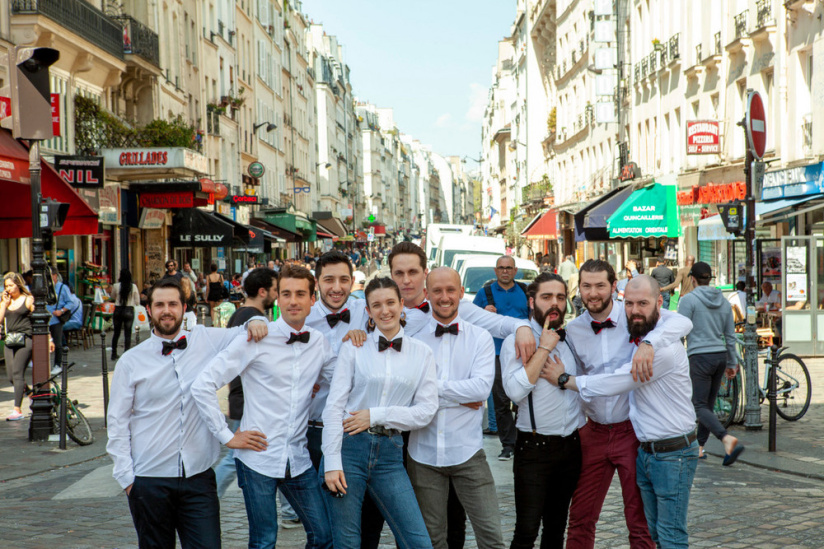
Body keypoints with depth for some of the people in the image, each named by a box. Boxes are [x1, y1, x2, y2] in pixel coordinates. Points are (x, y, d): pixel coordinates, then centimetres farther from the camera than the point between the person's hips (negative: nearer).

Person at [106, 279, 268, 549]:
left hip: (198, 476, 1)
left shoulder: (207, 341, 5)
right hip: (149, 479, 0)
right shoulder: (131, 361, 3)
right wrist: (126, 476, 0)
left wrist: (256, 322, -5)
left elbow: (245, 335, 19)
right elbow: (117, 422, 5)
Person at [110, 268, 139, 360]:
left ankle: (114, 354, 22)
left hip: (118, 310, 1)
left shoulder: (116, 286, -6)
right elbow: (137, 302, -2)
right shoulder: (133, 287, -6)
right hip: (129, 311, -1)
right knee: (128, 333, 3)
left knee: (116, 332, 14)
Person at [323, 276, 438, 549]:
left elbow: (426, 410, 1)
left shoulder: (422, 354, 7)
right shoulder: (353, 348, 3)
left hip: (389, 453, 1)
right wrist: (332, 463, -9)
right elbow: (334, 406, -1)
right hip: (349, 447, -1)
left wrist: (376, 415, -9)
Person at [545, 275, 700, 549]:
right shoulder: (633, 339, 8)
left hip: (673, 453, -8)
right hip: (645, 451, 8)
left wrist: (564, 380, -10)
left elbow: (615, 383, -21)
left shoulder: (665, 347, -21)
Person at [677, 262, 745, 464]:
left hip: (700, 357, -7)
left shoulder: (688, 300, -7)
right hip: (720, 356, 7)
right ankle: (699, 447, 20)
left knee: (700, 406, -6)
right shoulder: (723, 301, 11)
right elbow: (730, 336, 15)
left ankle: (728, 439, -26)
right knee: (709, 404, 14)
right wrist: (732, 363, 22)